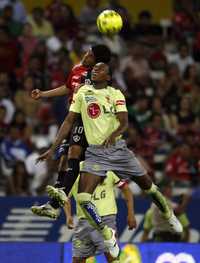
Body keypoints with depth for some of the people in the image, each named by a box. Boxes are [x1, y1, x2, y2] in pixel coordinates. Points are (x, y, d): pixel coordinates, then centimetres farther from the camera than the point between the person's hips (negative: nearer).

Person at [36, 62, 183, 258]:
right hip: (95, 152, 0)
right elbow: (69, 121, 8)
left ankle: (168, 215, 38)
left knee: (147, 185, 10)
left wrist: (114, 134, -32)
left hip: (117, 147, 0)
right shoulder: (82, 93, 6)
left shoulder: (115, 94, 2)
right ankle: (107, 234, -4)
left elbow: (124, 122, -10)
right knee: (83, 198, -19)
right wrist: (53, 149, 1)